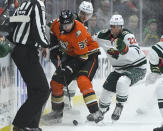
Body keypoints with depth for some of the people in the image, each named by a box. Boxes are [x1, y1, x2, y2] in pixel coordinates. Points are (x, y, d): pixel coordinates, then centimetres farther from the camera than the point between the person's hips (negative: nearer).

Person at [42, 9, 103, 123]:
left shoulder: (79, 31, -33)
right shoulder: (57, 24, -12)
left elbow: (83, 55, -29)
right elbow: (54, 34, 15)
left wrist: (70, 67, -31)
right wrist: (55, 46, 5)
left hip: (89, 55, -7)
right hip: (71, 54, 8)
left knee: (82, 80, -30)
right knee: (56, 82, 4)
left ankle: (95, 112, -31)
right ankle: (57, 112, 21)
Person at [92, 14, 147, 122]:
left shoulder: (127, 36, -23)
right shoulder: (105, 36, -6)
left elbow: (136, 54, -36)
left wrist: (124, 48, -52)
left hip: (137, 68, -6)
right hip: (119, 70, 6)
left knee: (122, 82, -34)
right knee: (107, 90, 6)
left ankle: (119, 106, -13)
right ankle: (101, 111, 35)